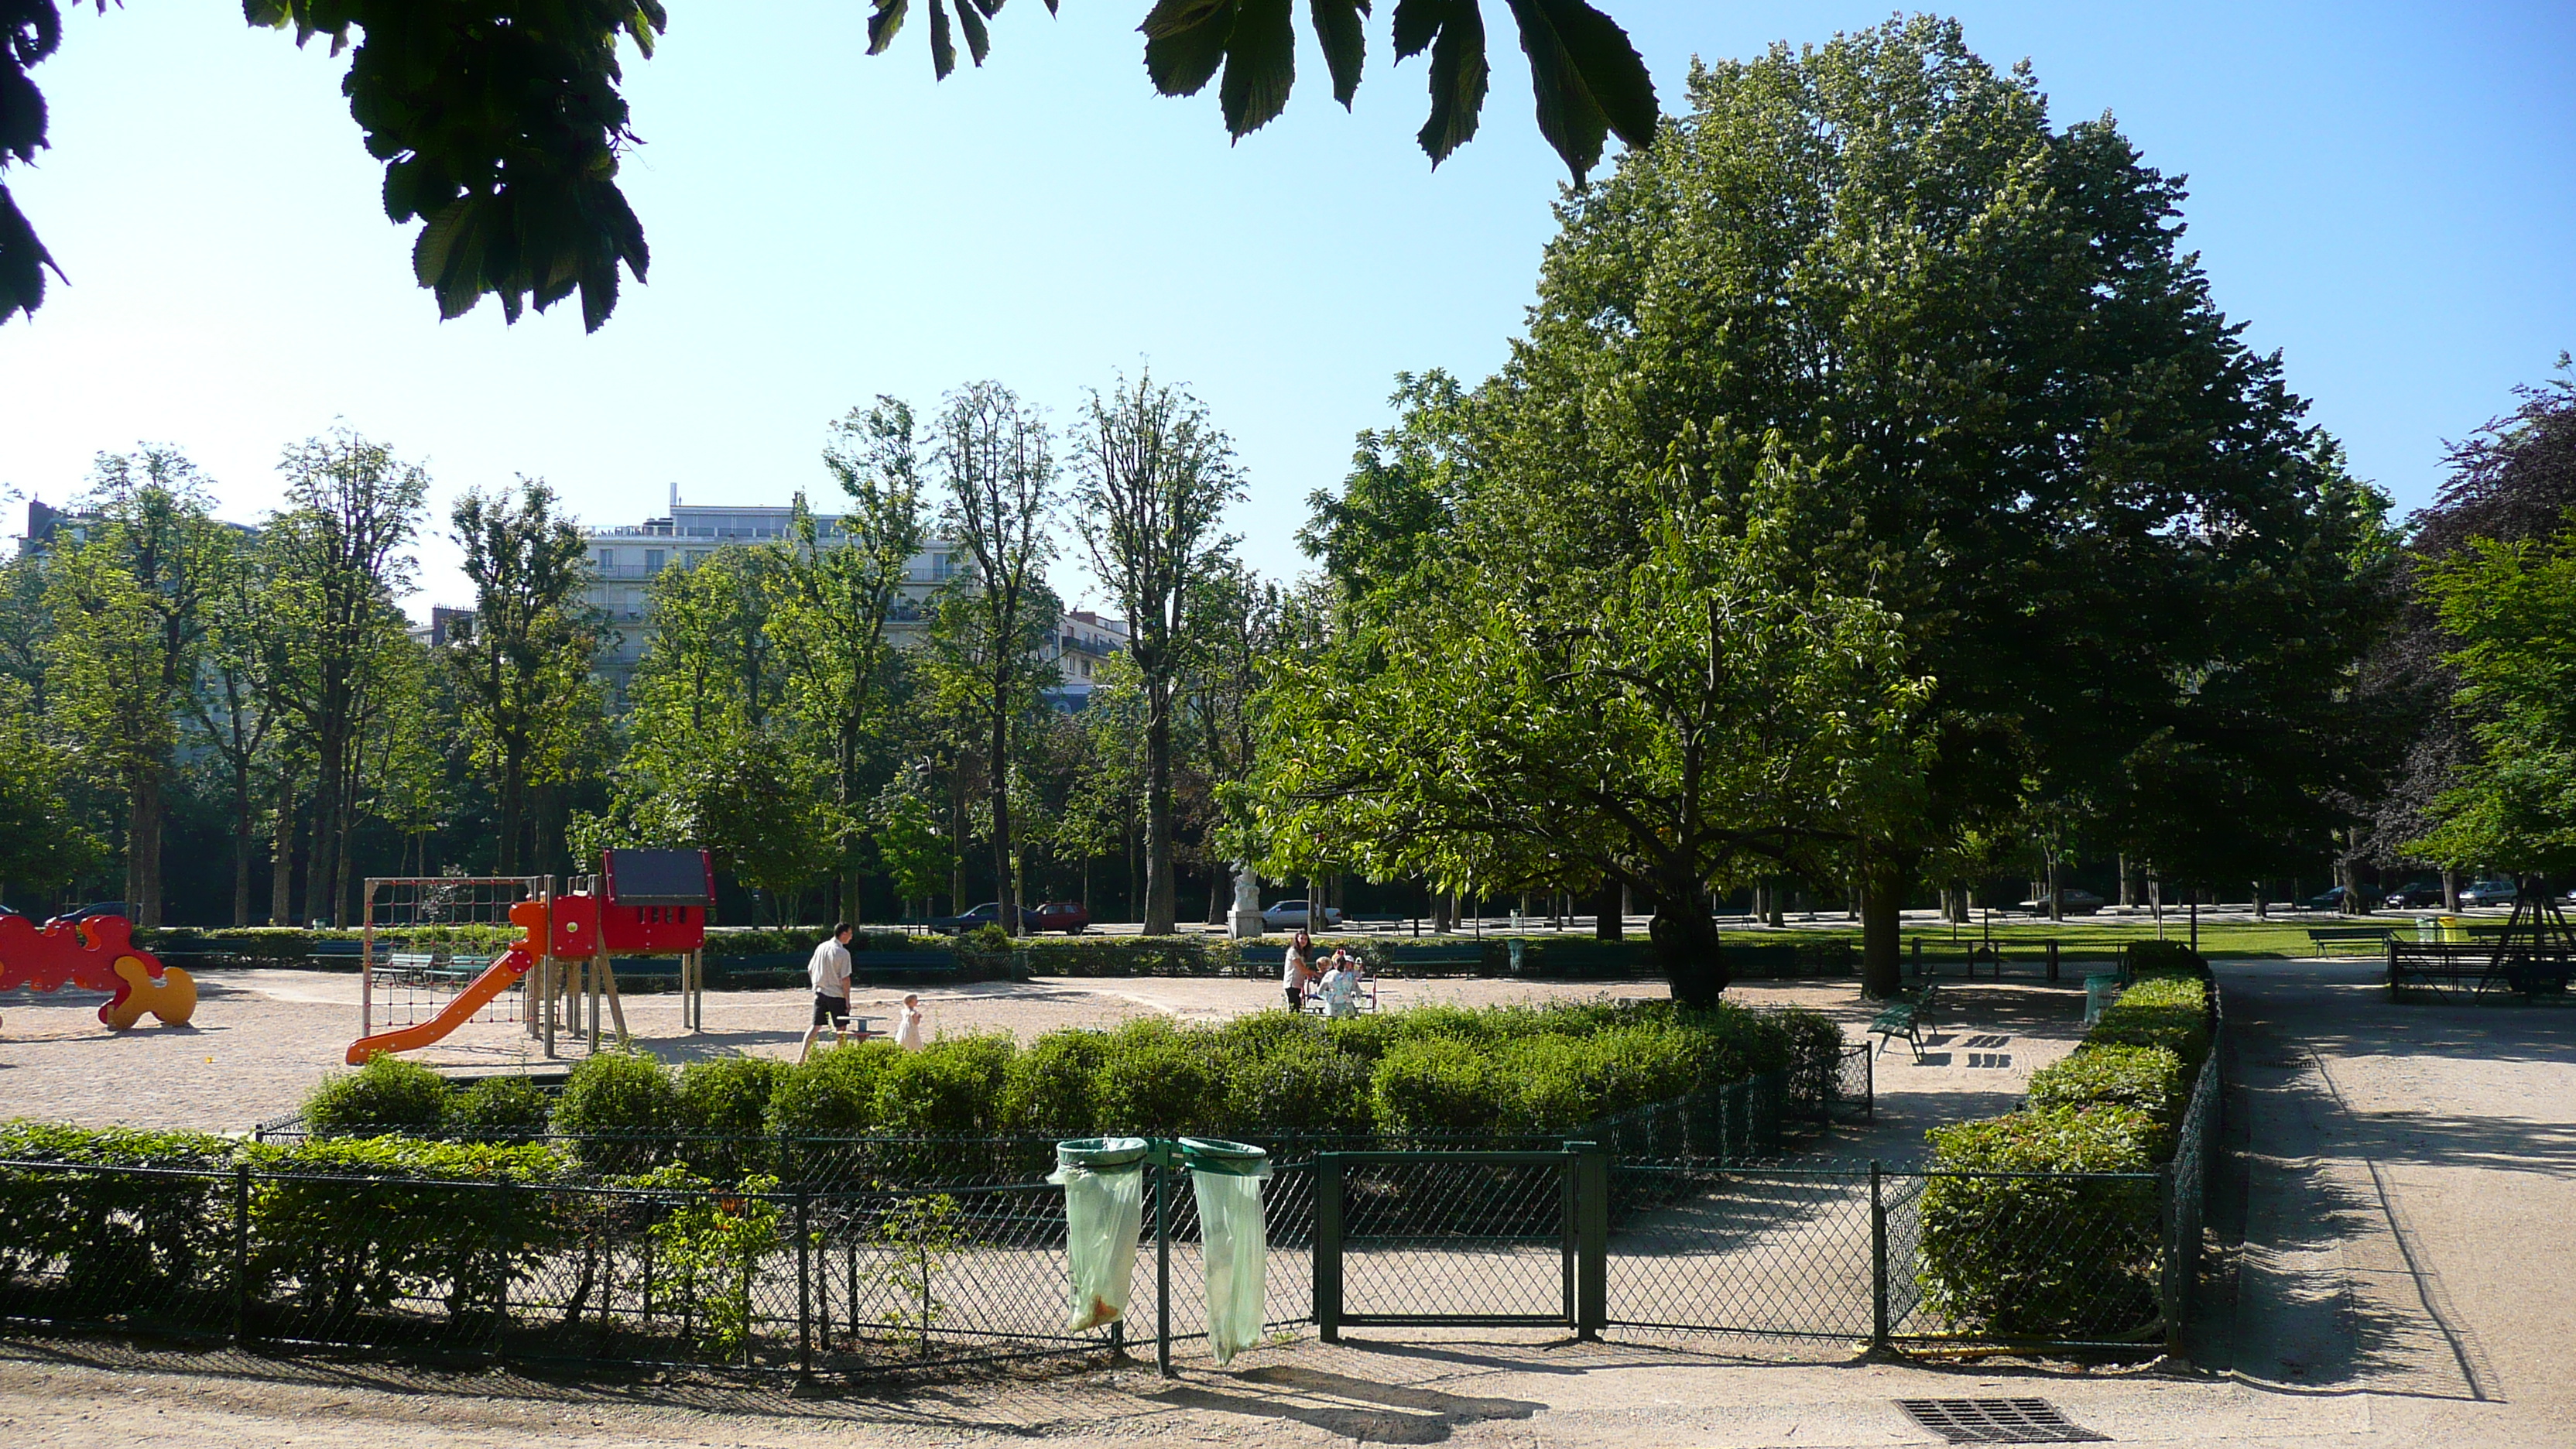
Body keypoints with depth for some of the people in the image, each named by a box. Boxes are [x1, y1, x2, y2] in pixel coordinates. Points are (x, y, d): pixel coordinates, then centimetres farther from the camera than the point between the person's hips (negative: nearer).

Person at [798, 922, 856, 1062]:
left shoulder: (821, 947, 4)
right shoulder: (843, 953, -14)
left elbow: (810, 970, 10)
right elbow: (845, 979, -15)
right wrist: (847, 1000, -9)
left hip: (820, 993, 5)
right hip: (837, 995, -5)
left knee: (815, 1026, 10)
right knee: (841, 1029, 8)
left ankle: (802, 1056, 1)